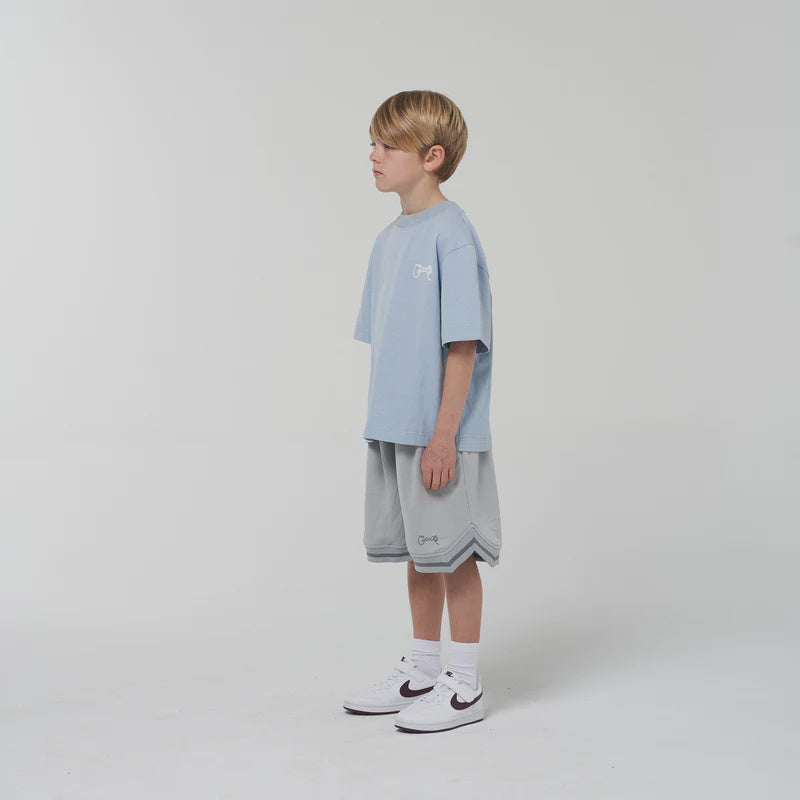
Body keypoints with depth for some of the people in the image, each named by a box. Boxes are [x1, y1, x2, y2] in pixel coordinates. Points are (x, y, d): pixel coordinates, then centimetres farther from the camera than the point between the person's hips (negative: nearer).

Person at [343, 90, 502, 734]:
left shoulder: (451, 235, -14)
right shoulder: (390, 239, 11)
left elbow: (464, 344, -17)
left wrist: (444, 434, -19)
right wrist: (385, 425, 14)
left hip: (444, 434, -8)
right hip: (394, 429, 8)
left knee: (453, 551, 2)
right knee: (418, 552, 16)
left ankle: (464, 686, 15)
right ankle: (421, 671, 30)